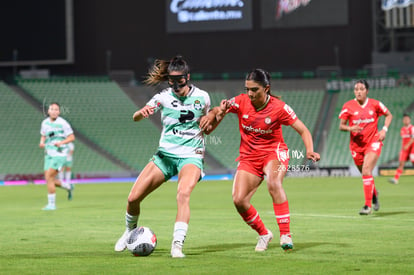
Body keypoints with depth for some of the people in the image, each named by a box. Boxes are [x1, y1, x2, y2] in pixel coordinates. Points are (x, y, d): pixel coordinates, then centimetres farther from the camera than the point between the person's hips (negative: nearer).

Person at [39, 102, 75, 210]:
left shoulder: (63, 123, -11)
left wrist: (61, 142, -22)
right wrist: (42, 143, -1)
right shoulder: (45, 122, 8)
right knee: (49, 180, 5)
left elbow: (72, 137, -6)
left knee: (49, 177, -16)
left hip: (59, 154, -7)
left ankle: (51, 204, -8)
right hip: (49, 154, 7)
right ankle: (68, 187, 33)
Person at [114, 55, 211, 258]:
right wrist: (142, 112, -41)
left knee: (183, 193, -33)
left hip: (190, 156, -2)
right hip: (165, 154, 2)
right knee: (133, 198, -3)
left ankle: (177, 245, -36)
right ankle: (130, 231, 28)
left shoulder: (202, 97, 0)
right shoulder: (163, 97, -3)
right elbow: (136, 117, -16)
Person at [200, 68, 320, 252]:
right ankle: (263, 234, 12)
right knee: (238, 200, -13)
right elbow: (217, 111, 4)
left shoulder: (279, 108, -15)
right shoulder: (241, 102, -8)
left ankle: (285, 234, -29)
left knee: (274, 183, -35)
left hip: (273, 151, -3)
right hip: (248, 157, 3)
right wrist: (212, 115, -20)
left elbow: (303, 130, -11)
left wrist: (309, 151, -28)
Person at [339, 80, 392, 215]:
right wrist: (350, 128, -21)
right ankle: (374, 194, 44)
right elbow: (341, 126, 0)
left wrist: (384, 130, -2)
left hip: (373, 142, -2)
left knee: (366, 171, -20)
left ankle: (368, 205, -18)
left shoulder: (375, 104, -2)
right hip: (356, 144, 2)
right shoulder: (348, 106, -3)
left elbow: (389, 115, 13)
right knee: (365, 173, 12)